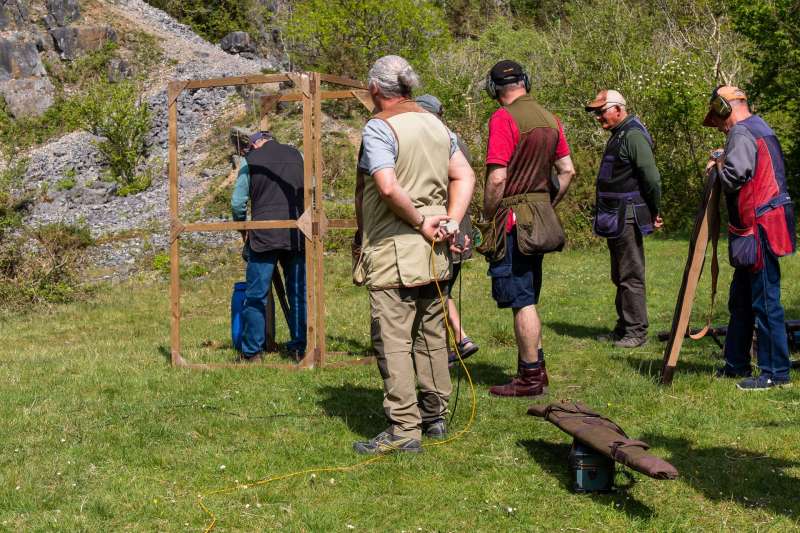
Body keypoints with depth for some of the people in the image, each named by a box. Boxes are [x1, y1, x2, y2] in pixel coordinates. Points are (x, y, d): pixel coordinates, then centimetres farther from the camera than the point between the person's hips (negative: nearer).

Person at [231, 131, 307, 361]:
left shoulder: (250, 160, 5)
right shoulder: (296, 155, 13)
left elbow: (238, 202, 4)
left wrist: (243, 231, 19)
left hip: (263, 235, -2)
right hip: (297, 234, 3)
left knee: (256, 296, 3)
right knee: (299, 293, 9)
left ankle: (252, 352, 5)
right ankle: (300, 347, 10)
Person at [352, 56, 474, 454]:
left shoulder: (379, 129, -13)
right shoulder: (436, 125, 11)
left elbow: (389, 187, -26)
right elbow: (464, 177, 8)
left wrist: (420, 221, -14)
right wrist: (450, 222, 0)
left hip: (392, 254, -8)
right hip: (433, 254, 8)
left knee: (393, 341, -4)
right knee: (431, 335, 16)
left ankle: (404, 428, -3)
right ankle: (435, 416, 24)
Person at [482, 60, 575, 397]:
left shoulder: (504, 119, -14)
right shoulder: (549, 119, 10)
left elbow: (497, 178, -19)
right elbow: (567, 171, 12)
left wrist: (488, 216, -7)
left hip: (513, 219, -8)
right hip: (541, 217, 8)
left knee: (521, 300, -2)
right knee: (527, 297, 17)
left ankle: (530, 377, 3)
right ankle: (534, 366, 24)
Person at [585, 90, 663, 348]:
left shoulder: (633, 135, -15)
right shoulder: (618, 136, 18)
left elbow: (652, 178, -21)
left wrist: (654, 212, -11)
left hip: (627, 219, -11)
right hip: (615, 220, 11)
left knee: (631, 276, -6)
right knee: (620, 277, 16)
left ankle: (636, 332, -1)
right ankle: (623, 328, 24)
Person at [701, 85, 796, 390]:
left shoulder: (741, 133, -13)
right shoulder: (760, 129, 19)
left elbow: (734, 176, -25)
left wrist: (719, 165, -5)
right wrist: (723, 162, 11)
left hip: (759, 228, -11)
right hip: (758, 228, 11)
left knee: (765, 301, -6)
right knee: (741, 300, 17)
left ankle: (776, 373, -2)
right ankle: (736, 365, 25)